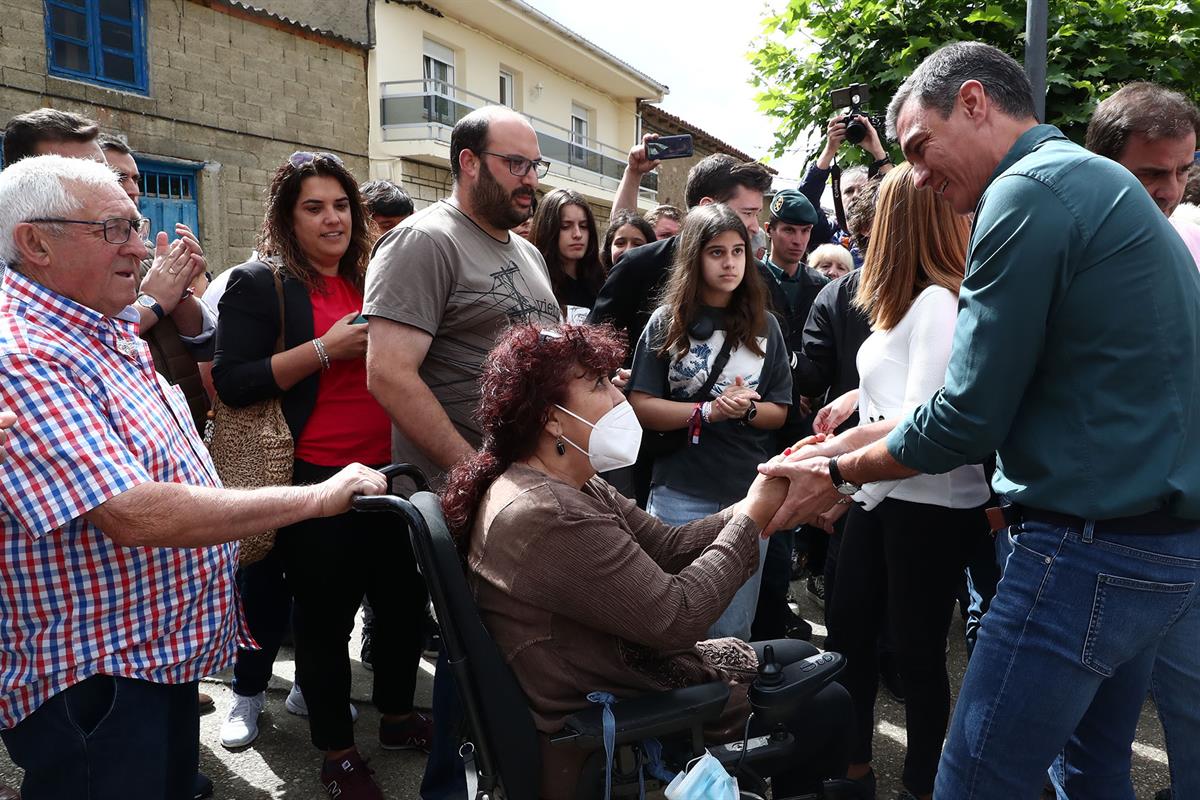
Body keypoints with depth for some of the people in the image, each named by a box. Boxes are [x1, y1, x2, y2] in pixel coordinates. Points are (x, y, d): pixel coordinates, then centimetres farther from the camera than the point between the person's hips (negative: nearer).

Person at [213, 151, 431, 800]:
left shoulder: (371, 279, 13)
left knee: (404, 597, 14)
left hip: (388, 472, 6)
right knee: (325, 615, 5)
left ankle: (397, 715, 37)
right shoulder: (258, 283, -4)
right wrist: (326, 348, -20)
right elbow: (232, 384, -13)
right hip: (316, 479, -5)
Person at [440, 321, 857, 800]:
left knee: (798, 656, 21)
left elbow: (666, 546, 3)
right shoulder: (543, 517, -29)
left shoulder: (570, 486, 4)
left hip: (625, 670, 10)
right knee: (828, 706, 4)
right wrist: (752, 517, -18)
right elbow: (676, 617, -28)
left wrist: (753, 505, -10)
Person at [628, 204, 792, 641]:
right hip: (680, 494, -1)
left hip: (749, 494, 2)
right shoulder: (668, 322, 1)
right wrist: (709, 411, -17)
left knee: (732, 630, 10)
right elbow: (640, 405, -7)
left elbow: (780, 412, 7)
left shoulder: (763, 326, 6)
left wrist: (747, 409, -14)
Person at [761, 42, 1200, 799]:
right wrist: (850, 445, 16)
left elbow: (968, 419, -17)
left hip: (1090, 550, -10)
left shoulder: (1029, 191, -15)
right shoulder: (1101, 183, 16)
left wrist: (839, 475, -1)